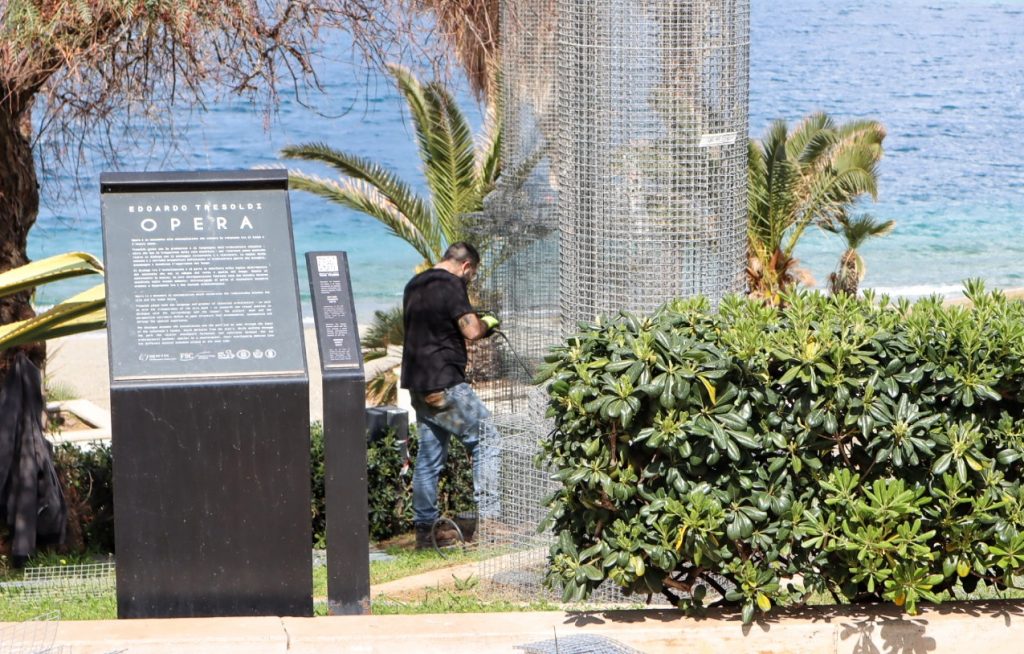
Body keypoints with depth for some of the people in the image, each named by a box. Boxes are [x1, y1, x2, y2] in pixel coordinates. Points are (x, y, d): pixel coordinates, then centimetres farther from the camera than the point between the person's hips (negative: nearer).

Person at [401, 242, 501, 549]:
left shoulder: (414, 285, 17)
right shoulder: (452, 285, -11)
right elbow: (471, 331, -19)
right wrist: (487, 323, 3)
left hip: (418, 385, 9)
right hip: (445, 384, -9)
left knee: (429, 457, 11)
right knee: (485, 439, -2)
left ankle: (425, 529, 11)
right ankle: (487, 516, -9)